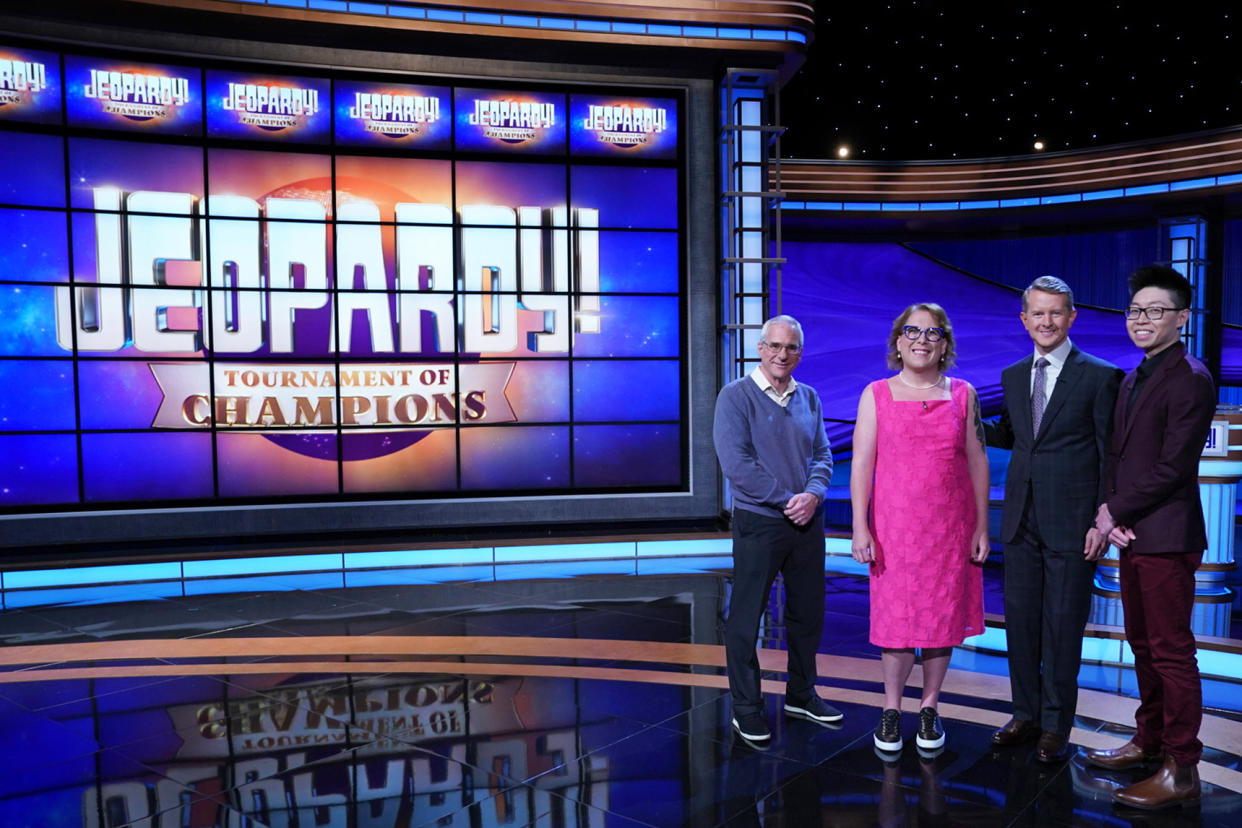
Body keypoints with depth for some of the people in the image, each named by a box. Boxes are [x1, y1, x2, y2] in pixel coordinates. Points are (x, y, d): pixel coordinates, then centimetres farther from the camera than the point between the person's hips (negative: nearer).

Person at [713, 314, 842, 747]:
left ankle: (801, 695, 32)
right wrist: (787, 501, -16)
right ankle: (746, 707, 16)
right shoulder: (736, 396, -9)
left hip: (807, 522, 6)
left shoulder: (809, 398, 10)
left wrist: (813, 494, -11)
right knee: (746, 617, 2)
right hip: (758, 522, -6)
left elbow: (822, 455, 9)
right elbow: (736, 463, -16)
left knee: (808, 613, 15)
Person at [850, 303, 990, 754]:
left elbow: (977, 462, 6)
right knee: (896, 617, 2)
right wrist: (860, 527, -8)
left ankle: (929, 708, 25)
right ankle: (891, 709, 19)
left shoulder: (963, 395, 6)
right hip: (894, 526, -1)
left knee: (942, 616, 8)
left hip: (950, 527, 2)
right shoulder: (876, 395, 2)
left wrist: (982, 526, 3)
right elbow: (861, 463, -2)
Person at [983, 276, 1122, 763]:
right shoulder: (1013, 376, 11)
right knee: (1020, 619, 12)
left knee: (1063, 626, 4)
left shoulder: (1100, 377, -5)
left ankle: (1056, 727, 19)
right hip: (1022, 520, 5)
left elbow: (1112, 457, -6)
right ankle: (1026, 715, 27)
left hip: (1071, 521, -5)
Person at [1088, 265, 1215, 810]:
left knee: (1172, 652, -1)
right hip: (1131, 535, 9)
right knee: (1143, 646, 17)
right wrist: (1109, 512, -1)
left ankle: (1180, 770, 10)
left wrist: (1115, 512, -11)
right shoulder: (1131, 381, 15)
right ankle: (1148, 741, 31)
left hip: (1166, 536, -8)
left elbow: (1173, 467, -18)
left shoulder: (1190, 379, -12)